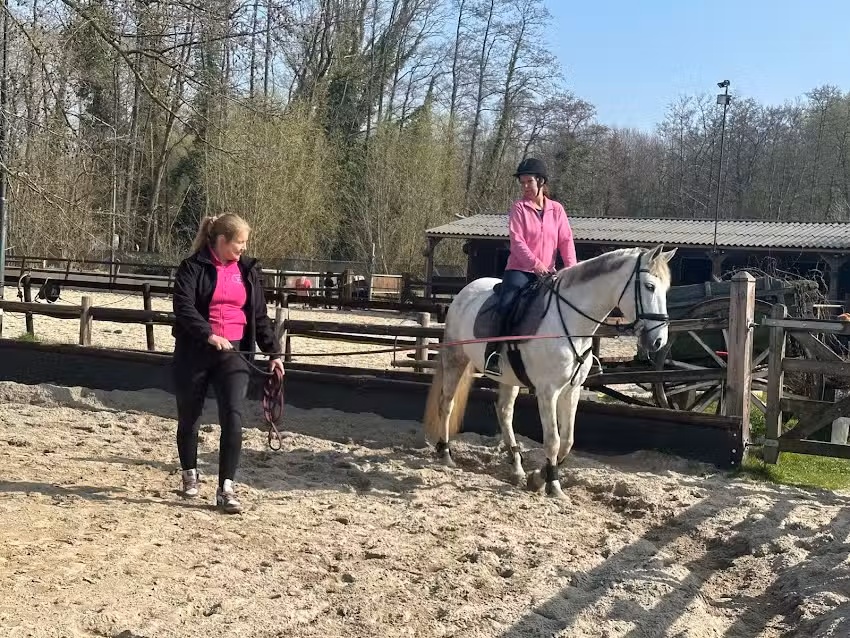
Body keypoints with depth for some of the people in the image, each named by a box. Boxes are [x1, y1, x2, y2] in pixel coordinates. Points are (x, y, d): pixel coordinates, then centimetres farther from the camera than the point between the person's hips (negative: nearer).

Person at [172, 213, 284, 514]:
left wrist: (272, 352, 8)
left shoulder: (249, 271, 9)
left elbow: (260, 316, 14)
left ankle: (226, 489, -9)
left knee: (232, 417, -13)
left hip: (233, 352, 2)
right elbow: (183, 305, -17)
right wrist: (209, 334, -29)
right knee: (189, 416, 12)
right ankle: (190, 475, 35)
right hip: (194, 351, -2)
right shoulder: (193, 267, -4)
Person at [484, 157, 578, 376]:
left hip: (547, 272, 3)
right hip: (520, 269, -3)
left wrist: (571, 266, -14)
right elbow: (517, 241, -9)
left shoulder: (557, 210, 8)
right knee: (506, 304, -25)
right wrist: (535, 264, -21)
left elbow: (566, 241, 3)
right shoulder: (519, 208, 0)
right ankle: (493, 350, -19)